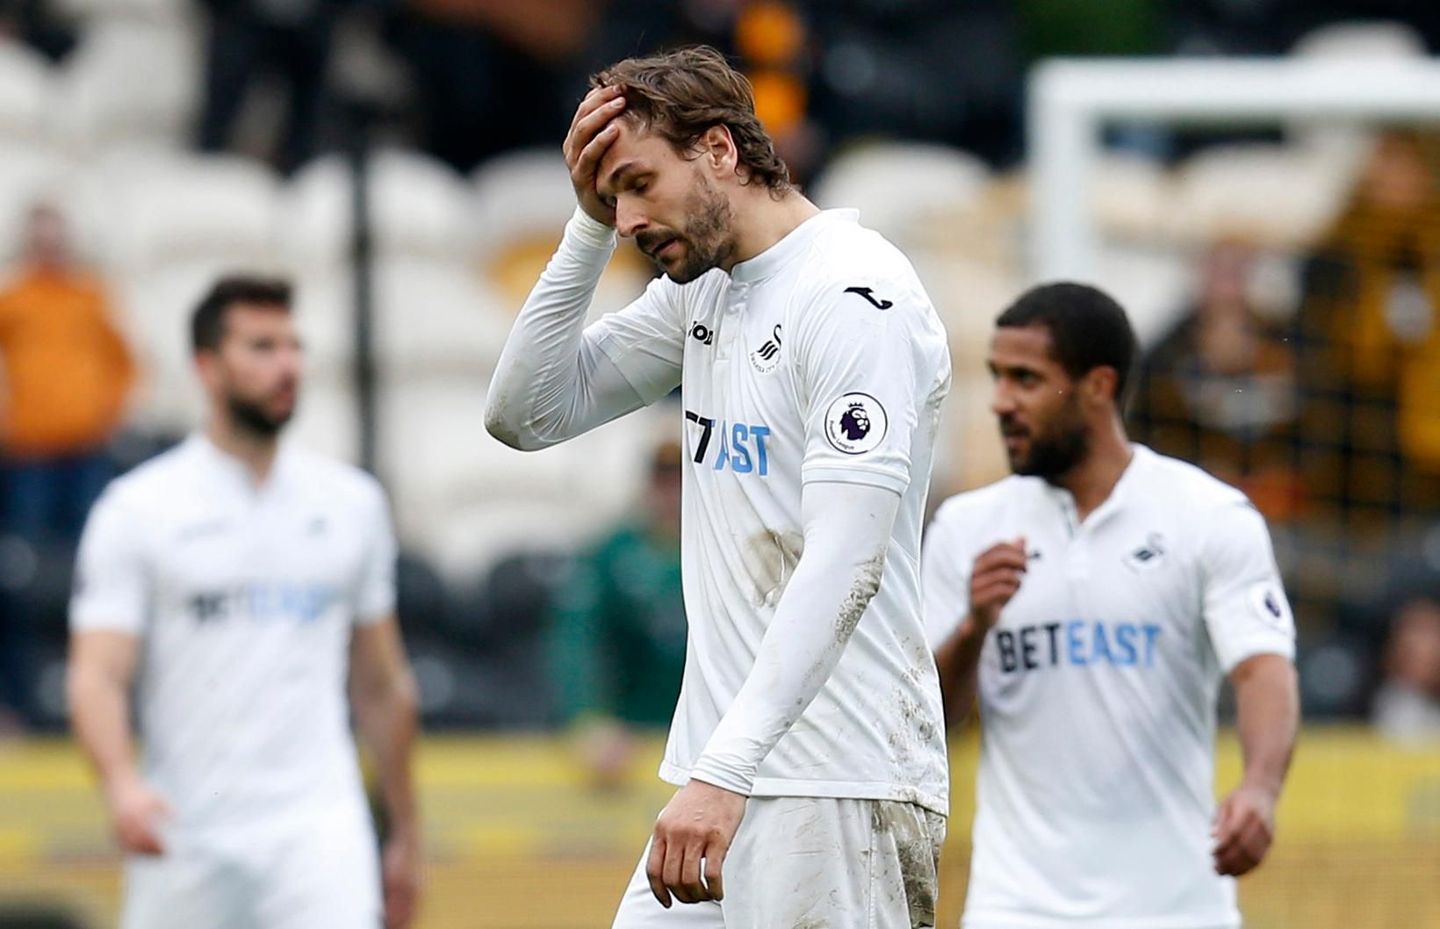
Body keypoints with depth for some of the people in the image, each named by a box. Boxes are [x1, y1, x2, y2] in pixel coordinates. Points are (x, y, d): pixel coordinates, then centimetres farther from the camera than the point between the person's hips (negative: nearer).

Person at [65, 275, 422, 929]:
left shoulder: (351, 503, 10)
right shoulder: (137, 509, -1)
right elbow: (97, 677, -9)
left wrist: (405, 832, 19)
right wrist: (122, 784, -28)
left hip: (317, 825, 1)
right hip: (184, 837, -1)